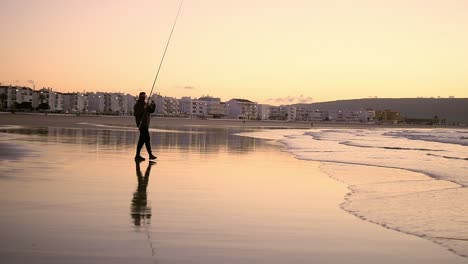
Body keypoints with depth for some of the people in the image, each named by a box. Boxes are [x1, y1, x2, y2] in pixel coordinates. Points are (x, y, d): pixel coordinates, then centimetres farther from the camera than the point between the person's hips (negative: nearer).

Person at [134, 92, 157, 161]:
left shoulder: (146, 104, 17)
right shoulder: (138, 105, -8)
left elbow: (151, 110, 15)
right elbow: (136, 113, -18)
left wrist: (153, 105, -2)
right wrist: (144, 109, -23)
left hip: (145, 124, 9)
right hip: (142, 124, -9)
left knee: (142, 140, 9)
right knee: (147, 139, -10)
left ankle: (137, 155, 12)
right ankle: (150, 154, -7)